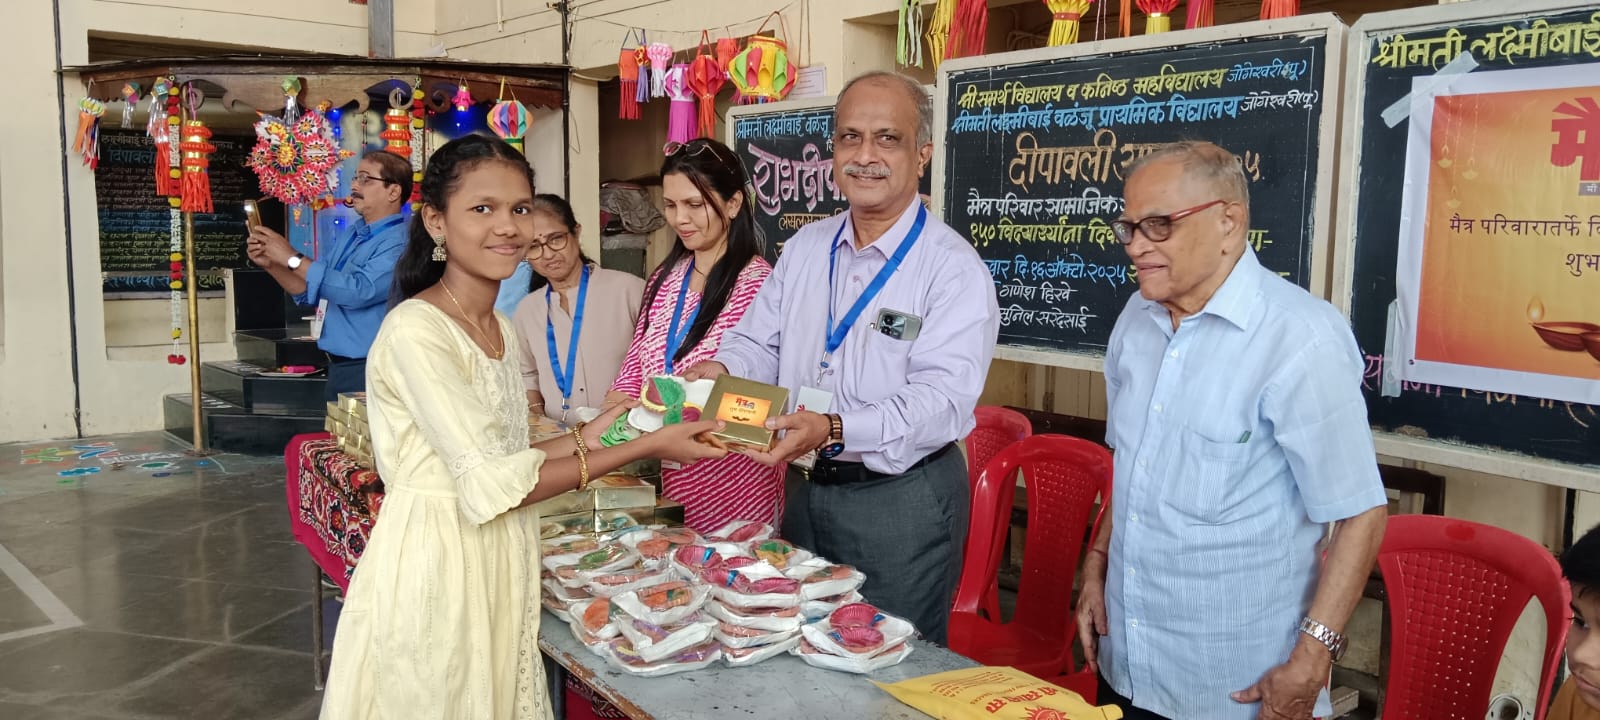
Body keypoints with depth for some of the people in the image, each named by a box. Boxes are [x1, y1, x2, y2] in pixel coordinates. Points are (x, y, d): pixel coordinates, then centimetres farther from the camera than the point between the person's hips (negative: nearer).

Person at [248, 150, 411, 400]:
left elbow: (358, 292, -29)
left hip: (368, 373, -9)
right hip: (337, 368, 9)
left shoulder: (400, 243, -18)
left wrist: (292, 258, -21)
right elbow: (309, 292, 16)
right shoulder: (349, 236, 12)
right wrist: (270, 264, -2)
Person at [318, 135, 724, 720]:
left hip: (497, 562, 8)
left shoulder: (497, 326, 7)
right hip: (434, 567, -8)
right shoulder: (415, 330, -18)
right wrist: (646, 448, -19)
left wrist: (583, 439, 2)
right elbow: (491, 484, -21)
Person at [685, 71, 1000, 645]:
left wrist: (835, 429, -35)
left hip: (901, 499, -6)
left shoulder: (954, 268, -14)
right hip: (805, 489, 6)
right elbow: (760, 344, 11)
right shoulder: (804, 248, 7)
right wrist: (720, 373, -11)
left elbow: (943, 398, -23)